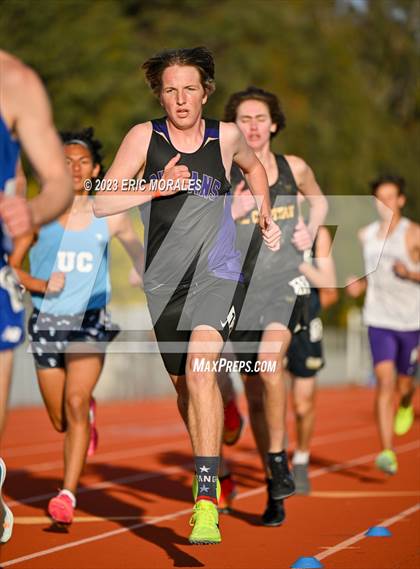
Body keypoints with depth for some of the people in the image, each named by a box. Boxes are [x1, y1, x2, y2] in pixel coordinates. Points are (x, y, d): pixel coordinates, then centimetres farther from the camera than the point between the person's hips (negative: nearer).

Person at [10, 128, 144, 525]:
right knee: (60, 421, 10)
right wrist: (41, 285, -18)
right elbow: (11, 268, 1)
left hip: (90, 321, -1)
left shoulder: (110, 217, 1)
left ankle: (68, 495, -22)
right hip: (47, 323, 1)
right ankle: (88, 415, 48)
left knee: (75, 403, -21)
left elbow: (138, 253, 18)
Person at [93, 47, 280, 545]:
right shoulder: (145, 136, -3)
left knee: (200, 369, -23)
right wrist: (156, 188, -21)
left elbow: (253, 167, 26)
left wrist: (266, 217, 19)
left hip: (217, 273, -2)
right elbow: (101, 204, -9)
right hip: (164, 280, 2)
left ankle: (207, 499, -27)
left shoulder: (226, 137, 1)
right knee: (182, 383, 14)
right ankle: (209, 469, 40)